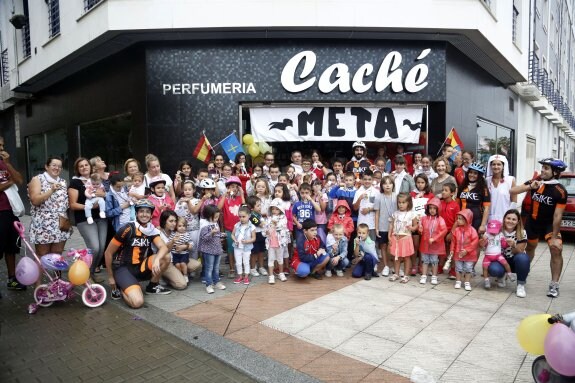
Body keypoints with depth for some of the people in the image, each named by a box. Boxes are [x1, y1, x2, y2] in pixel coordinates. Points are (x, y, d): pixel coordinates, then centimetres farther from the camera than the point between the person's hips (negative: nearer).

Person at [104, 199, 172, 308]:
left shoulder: (152, 230, 0)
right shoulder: (127, 229, -16)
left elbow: (164, 248, -14)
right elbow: (108, 253, -8)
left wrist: (157, 259, -36)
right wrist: (110, 277, -1)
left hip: (140, 267, 6)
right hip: (122, 268, -5)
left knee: (166, 257, -17)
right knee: (137, 302, -26)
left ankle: (153, 286, 5)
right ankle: (120, 288, 5)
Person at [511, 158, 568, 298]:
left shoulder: (560, 191, -20)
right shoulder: (534, 182, -9)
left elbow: (557, 215, -21)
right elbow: (512, 191, -14)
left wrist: (554, 236, -21)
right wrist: (530, 187, -30)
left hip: (550, 224, -3)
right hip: (532, 222, 3)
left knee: (556, 250, -18)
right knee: (530, 248, 19)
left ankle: (554, 285, -8)